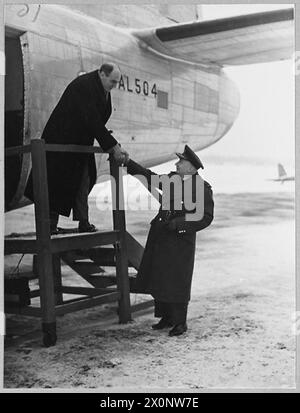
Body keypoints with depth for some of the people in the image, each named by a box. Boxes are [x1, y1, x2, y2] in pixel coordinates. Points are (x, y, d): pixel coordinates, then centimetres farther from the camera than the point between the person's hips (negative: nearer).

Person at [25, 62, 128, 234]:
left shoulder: (103, 90, 4)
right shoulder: (84, 85, -24)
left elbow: (98, 121, 8)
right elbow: (92, 121, -31)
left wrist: (113, 146, 1)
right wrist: (113, 146, -31)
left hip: (80, 142, 9)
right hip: (61, 140, -9)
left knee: (83, 181, 8)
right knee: (57, 181, -2)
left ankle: (83, 222, 13)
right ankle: (50, 223, 7)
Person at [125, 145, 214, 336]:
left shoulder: (203, 187, -8)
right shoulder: (172, 178, 10)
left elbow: (205, 217, -10)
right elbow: (150, 177, 20)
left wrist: (178, 223, -17)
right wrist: (128, 161, 15)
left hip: (181, 239, -6)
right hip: (160, 236, 7)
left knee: (177, 281, -2)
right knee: (159, 279, 10)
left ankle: (180, 322, 12)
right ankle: (166, 318, 24)